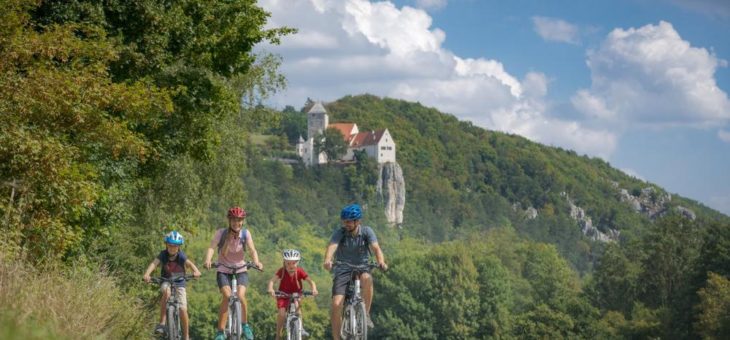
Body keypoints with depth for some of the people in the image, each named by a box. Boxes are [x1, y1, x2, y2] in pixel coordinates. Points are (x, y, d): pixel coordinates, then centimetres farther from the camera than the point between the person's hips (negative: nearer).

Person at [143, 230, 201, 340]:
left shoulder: (181, 256, -16)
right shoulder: (163, 255, -14)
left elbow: (189, 263, -35)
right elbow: (154, 263, -31)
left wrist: (196, 271, -57)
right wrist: (146, 274, -51)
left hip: (179, 284, 0)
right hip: (166, 282, 0)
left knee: (183, 310, -12)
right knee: (166, 292, -36)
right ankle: (162, 323, -29)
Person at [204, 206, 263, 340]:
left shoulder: (245, 233, -8)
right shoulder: (221, 233, -11)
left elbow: (252, 250, -19)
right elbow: (212, 247, -23)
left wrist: (256, 262, -39)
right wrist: (208, 260, -44)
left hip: (240, 270, 1)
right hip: (223, 271, -1)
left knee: (241, 295, -24)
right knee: (227, 296, -24)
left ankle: (245, 325, 2)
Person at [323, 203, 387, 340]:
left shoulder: (366, 231, -6)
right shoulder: (339, 233, -9)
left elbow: (376, 248, -20)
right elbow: (331, 247, -27)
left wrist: (381, 262, -41)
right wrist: (327, 261, -49)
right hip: (343, 270, 0)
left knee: (367, 279, -37)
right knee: (336, 305, -16)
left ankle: (366, 314, -21)